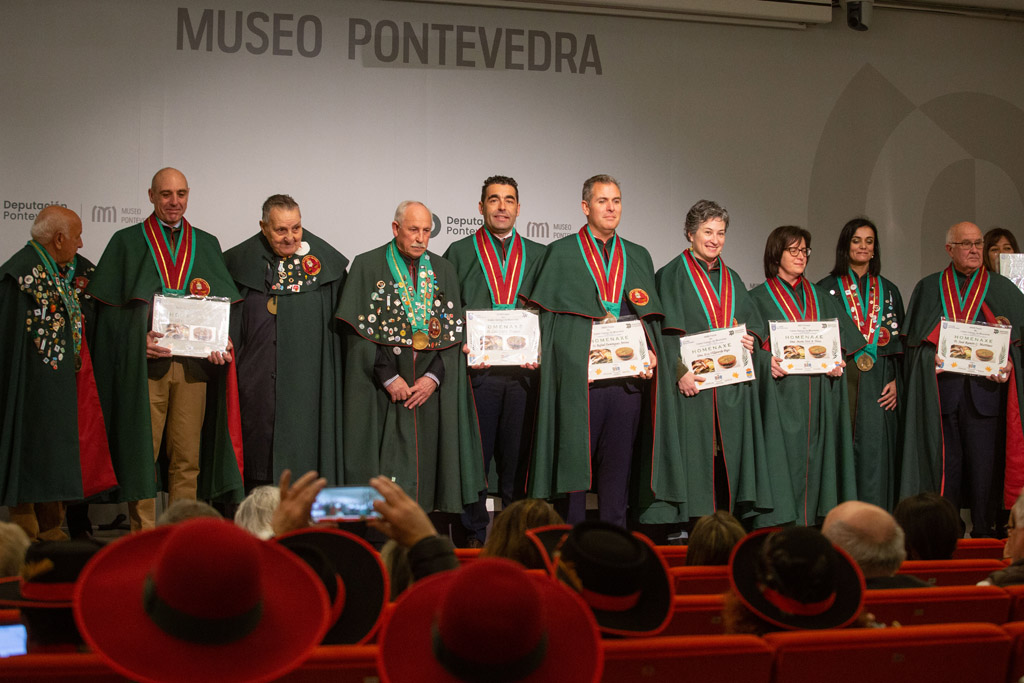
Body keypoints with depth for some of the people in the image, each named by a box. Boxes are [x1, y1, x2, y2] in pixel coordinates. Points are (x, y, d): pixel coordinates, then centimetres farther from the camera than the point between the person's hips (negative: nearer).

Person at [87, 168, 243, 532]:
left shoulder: (207, 245, 16)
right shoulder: (127, 242, 9)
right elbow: (109, 307, 3)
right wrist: (138, 339, -13)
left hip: (194, 362, 2)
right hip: (143, 363, -2)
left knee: (188, 455, 1)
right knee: (142, 450, -4)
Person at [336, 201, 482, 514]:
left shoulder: (443, 270, 12)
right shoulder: (367, 266, 2)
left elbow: (454, 329, 7)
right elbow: (359, 329, -5)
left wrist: (434, 376, -7)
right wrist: (388, 376, -12)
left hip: (431, 390, 3)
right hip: (383, 393, -3)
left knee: (426, 469, 0)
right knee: (385, 475, -6)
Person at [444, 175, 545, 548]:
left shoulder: (538, 256, 14)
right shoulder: (459, 253, 9)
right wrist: (461, 349, -9)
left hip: (524, 373, 2)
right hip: (477, 371, -1)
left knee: (519, 457, 3)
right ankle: (474, 536, 7)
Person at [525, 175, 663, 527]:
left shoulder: (638, 257, 17)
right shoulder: (560, 254, 7)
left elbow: (652, 315, 15)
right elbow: (545, 316, 4)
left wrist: (651, 353, -2)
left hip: (628, 375, 3)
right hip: (578, 376, -3)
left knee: (618, 460, 4)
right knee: (574, 457, -4)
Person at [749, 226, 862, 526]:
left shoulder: (819, 298, 19)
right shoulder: (759, 298, 6)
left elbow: (842, 338, 16)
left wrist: (837, 361, -3)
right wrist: (767, 361, -20)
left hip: (818, 395, 4)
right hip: (781, 391, -4)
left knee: (814, 455, 1)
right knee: (783, 456, -10)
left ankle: (810, 521, 6)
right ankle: (778, 527, -8)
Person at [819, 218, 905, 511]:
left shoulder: (888, 291, 15)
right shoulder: (827, 288, 7)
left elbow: (899, 340, 12)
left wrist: (896, 381, 0)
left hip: (880, 387, 2)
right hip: (841, 380, -2)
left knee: (876, 455, -2)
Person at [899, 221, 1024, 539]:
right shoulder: (928, 289, 14)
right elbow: (913, 337, 10)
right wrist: (931, 358, -9)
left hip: (986, 387, 0)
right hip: (942, 389, 0)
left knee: (985, 461, -3)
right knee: (945, 461, 0)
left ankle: (983, 530, 5)